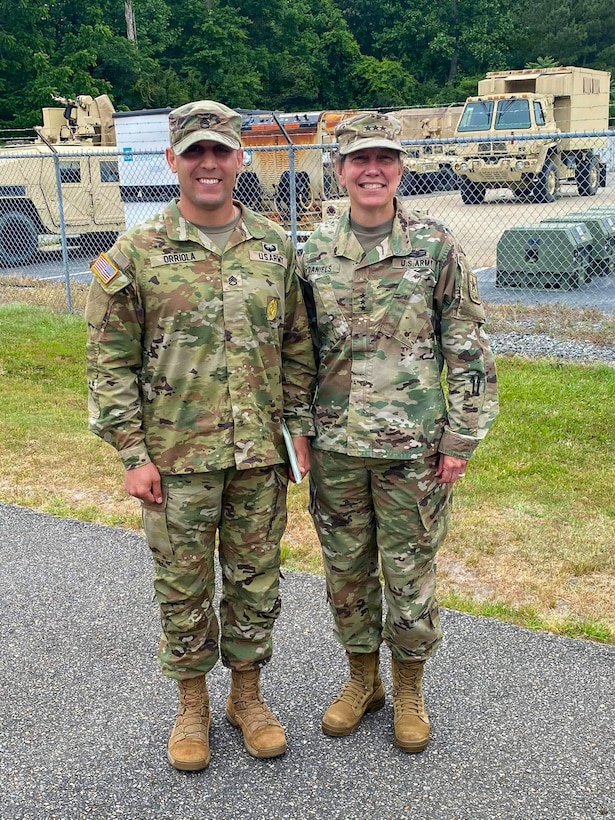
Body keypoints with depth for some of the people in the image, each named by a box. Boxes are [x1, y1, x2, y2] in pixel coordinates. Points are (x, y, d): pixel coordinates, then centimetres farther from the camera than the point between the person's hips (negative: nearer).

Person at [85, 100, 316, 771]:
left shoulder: (274, 245, 4)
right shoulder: (135, 254, -4)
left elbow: (297, 347, 10)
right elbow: (110, 362, -4)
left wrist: (299, 429, 5)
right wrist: (133, 454, -8)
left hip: (261, 457, 2)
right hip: (176, 460, -2)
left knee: (256, 583, 14)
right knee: (183, 589, 11)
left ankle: (247, 694, 35)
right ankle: (192, 704, 33)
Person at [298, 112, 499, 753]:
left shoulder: (435, 247, -5)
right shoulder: (314, 254, 4)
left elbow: (467, 350, -3)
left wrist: (461, 438, -7)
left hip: (412, 445, -3)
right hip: (334, 446, 3)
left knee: (409, 572, 9)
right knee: (345, 569, 14)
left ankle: (409, 690, 31)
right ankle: (362, 679, 36)